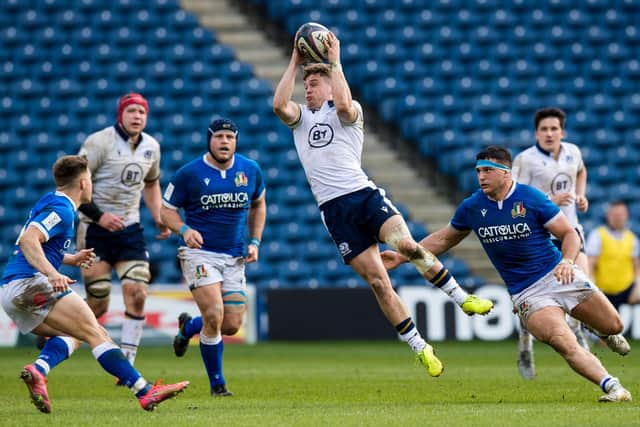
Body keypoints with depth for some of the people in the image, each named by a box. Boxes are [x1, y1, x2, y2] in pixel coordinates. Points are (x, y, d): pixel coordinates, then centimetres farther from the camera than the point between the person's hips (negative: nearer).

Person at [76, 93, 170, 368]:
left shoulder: (151, 147, 7)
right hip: (95, 230, -5)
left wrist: (159, 219, 11)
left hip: (130, 228, 5)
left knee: (137, 295, -9)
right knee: (99, 305, -5)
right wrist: (99, 216, -19)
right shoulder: (99, 142, -11)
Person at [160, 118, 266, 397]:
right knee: (214, 317, -18)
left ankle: (188, 327, 34)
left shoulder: (251, 171, 3)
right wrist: (183, 230, -21)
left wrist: (255, 242, 9)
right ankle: (217, 383, 0)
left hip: (234, 258, 4)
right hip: (199, 252, -4)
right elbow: (167, 210, -1)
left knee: (231, 326, 1)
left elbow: (258, 205, 20)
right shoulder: (189, 173, -8)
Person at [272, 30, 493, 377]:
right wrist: (294, 63, 0)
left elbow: (343, 104, -17)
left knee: (406, 244, -27)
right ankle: (420, 349, -1)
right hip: (333, 208, 2)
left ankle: (462, 298, -11)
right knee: (376, 281, -6)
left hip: (365, 194, -2)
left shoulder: (348, 113, 8)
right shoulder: (300, 117, 17)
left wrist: (334, 62, -9)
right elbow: (279, 105, -5)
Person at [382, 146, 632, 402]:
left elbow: (570, 233, -4)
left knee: (613, 326, 2)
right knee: (565, 344, -25)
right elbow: (443, 239, 15)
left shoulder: (531, 198, -9)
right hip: (526, 293, 0)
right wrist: (402, 257, 9)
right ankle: (611, 387, -25)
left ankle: (606, 334, 39)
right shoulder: (471, 207, 0)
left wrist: (567, 261, -25)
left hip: (558, 274, 0)